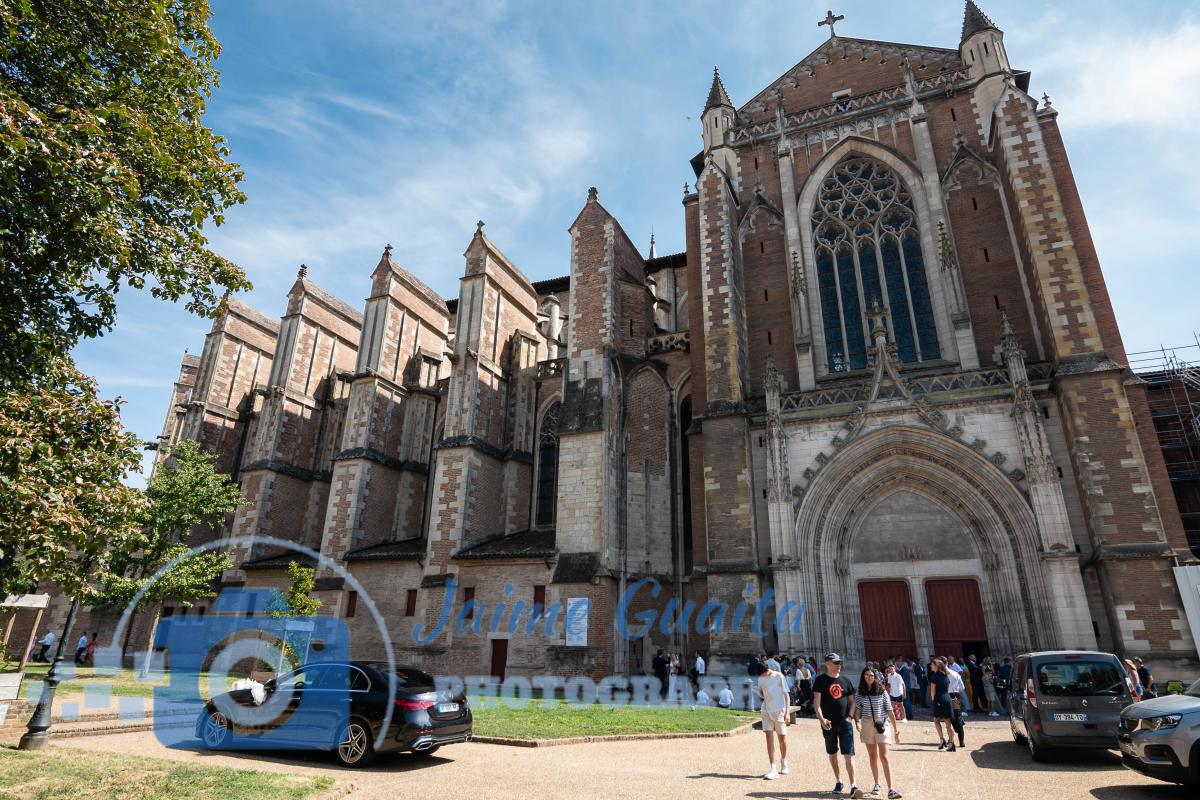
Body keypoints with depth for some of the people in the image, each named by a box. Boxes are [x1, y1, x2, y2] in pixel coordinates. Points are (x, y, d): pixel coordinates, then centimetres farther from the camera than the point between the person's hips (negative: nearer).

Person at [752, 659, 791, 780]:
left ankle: (784, 763, 33)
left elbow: (786, 694, -5)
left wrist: (787, 712, -8)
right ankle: (773, 769, -2)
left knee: (782, 738, 10)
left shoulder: (778, 676, -8)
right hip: (766, 711, 3)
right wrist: (758, 693, -11)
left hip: (779, 711, -3)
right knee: (769, 738, -4)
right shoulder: (760, 679, 5)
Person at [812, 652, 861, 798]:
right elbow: (816, 701, -12)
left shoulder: (845, 681, 6)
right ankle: (839, 782, 27)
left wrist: (850, 716, -4)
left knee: (849, 755, -3)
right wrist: (821, 718, -25)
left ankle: (853, 785, 0)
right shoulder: (820, 680, -6)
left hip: (845, 723, 1)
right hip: (829, 723, -1)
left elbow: (852, 700, 12)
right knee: (832, 754, 12)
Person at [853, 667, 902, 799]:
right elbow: (857, 709, -1)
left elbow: (890, 710, 1)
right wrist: (857, 721, -20)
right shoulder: (860, 693, 2)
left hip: (882, 724, -2)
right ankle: (877, 785, 25)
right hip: (867, 724, 2)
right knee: (873, 756, 12)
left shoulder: (882, 691, -2)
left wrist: (895, 729, 0)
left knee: (884, 757, -9)